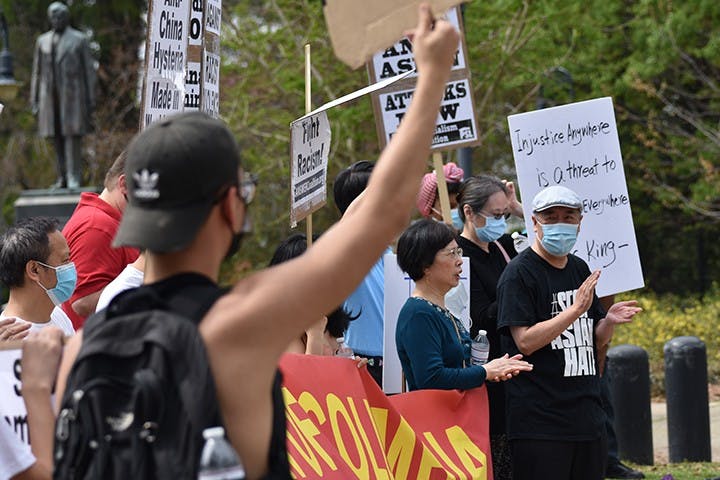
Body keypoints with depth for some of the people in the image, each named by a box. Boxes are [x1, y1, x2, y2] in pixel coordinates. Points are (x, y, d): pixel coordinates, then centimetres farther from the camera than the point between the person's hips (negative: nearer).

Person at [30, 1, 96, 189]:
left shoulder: (80, 40, -1)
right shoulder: (43, 41, 10)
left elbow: (89, 71, -1)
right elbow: (37, 73, 12)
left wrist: (91, 100, -6)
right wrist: (34, 101, 7)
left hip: (73, 95, -4)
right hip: (51, 97, 4)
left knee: (73, 136, -9)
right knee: (58, 138, 3)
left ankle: (74, 179, -9)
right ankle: (62, 178, 7)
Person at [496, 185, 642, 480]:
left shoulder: (580, 270, 16)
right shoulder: (519, 273, -7)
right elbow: (525, 342, -16)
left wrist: (609, 321, -2)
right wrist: (575, 309, -21)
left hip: (587, 419, 7)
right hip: (539, 421, -7)